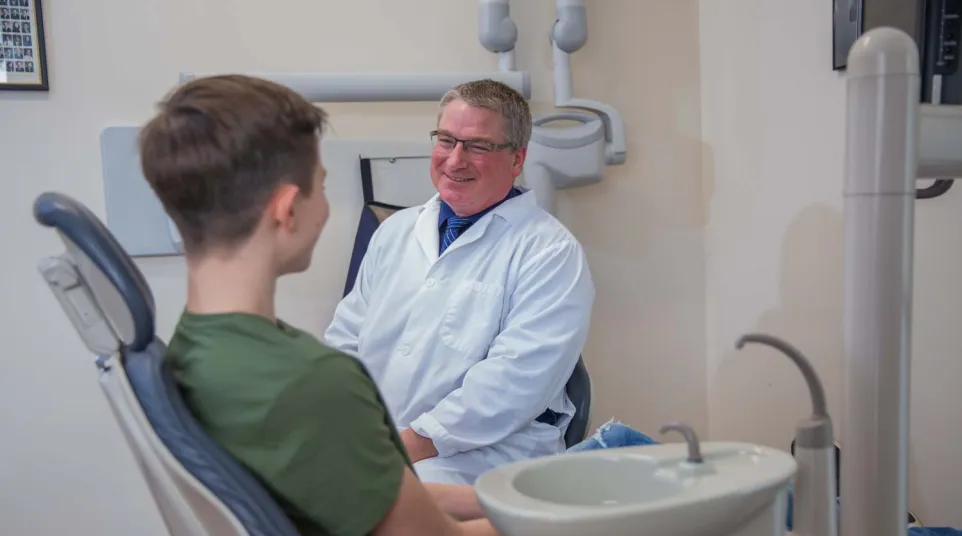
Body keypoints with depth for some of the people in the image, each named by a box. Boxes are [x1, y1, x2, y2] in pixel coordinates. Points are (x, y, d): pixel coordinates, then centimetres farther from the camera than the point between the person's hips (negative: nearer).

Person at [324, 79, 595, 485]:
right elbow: (345, 341, 15)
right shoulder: (396, 230, 16)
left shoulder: (550, 252, -4)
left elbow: (517, 377, -15)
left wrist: (415, 444, -18)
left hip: (474, 458, -5)